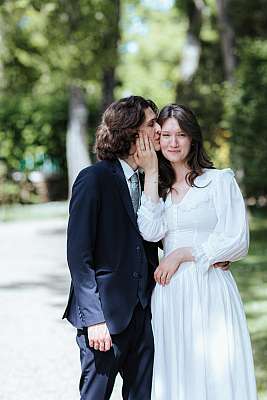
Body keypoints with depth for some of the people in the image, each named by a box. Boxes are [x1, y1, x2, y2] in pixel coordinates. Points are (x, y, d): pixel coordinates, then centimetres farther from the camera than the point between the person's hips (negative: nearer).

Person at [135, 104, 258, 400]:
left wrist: (181, 254, -8)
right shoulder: (159, 187, 14)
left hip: (209, 290, -4)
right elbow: (150, 232, -5)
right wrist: (151, 173, -3)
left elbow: (237, 242, -6)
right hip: (169, 294, 4)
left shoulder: (220, 180, 1)